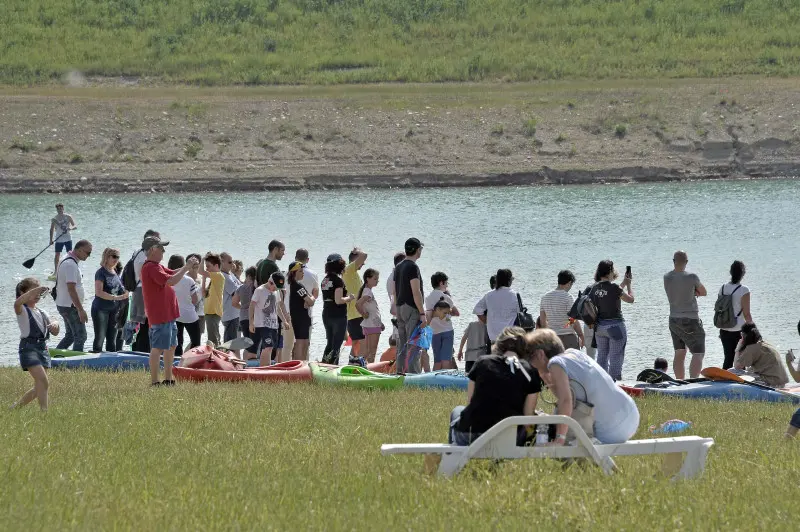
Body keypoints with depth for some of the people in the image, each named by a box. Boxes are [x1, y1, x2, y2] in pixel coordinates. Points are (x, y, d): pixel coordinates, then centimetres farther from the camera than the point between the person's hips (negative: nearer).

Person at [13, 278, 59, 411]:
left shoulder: (42, 313, 18)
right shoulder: (22, 310, -3)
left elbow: (55, 333, 19)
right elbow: (17, 303, -29)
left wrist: (55, 325, -4)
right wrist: (34, 290, -29)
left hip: (43, 348, 7)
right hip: (29, 348, -7)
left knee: (39, 387, 8)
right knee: (43, 382, -20)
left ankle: (15, 407, 24)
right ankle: (44, 412, -19)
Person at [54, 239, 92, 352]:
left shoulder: (67, 261, 13)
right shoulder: (71, 265, -21)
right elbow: (71, 289, -26)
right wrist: (80, 310, -26)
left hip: (63, 304, 10)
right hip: (70, 306, -10)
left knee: (70, 336, 18)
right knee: (80, 337, -6)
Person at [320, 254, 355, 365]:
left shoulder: (324, 280, 9)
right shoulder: (338, 280, -15)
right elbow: (338, 300, -21)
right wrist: (349, 298, -4)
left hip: (326, 315, 8)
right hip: (338, 316, -7)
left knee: (330, 343, 17)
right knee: (336, 344, -3)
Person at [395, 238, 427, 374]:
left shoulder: (398, 267, 15)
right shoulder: (412, 267, -13)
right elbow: (416, 292, -19)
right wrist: (422, 314, -18)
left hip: (400, 308, 9)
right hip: (411, 309, -9)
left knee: (402, 346, 11)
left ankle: (400, 372, 12)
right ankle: (413, 374, -13)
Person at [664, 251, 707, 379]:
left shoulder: (667, 277, 1)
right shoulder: (691, 277, -14)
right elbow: (703, 292, 0)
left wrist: (692, 292, -2)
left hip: (673, 319, 6)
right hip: (690, 320, -6)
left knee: (679, 353, 13)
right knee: (698, 354, -4)